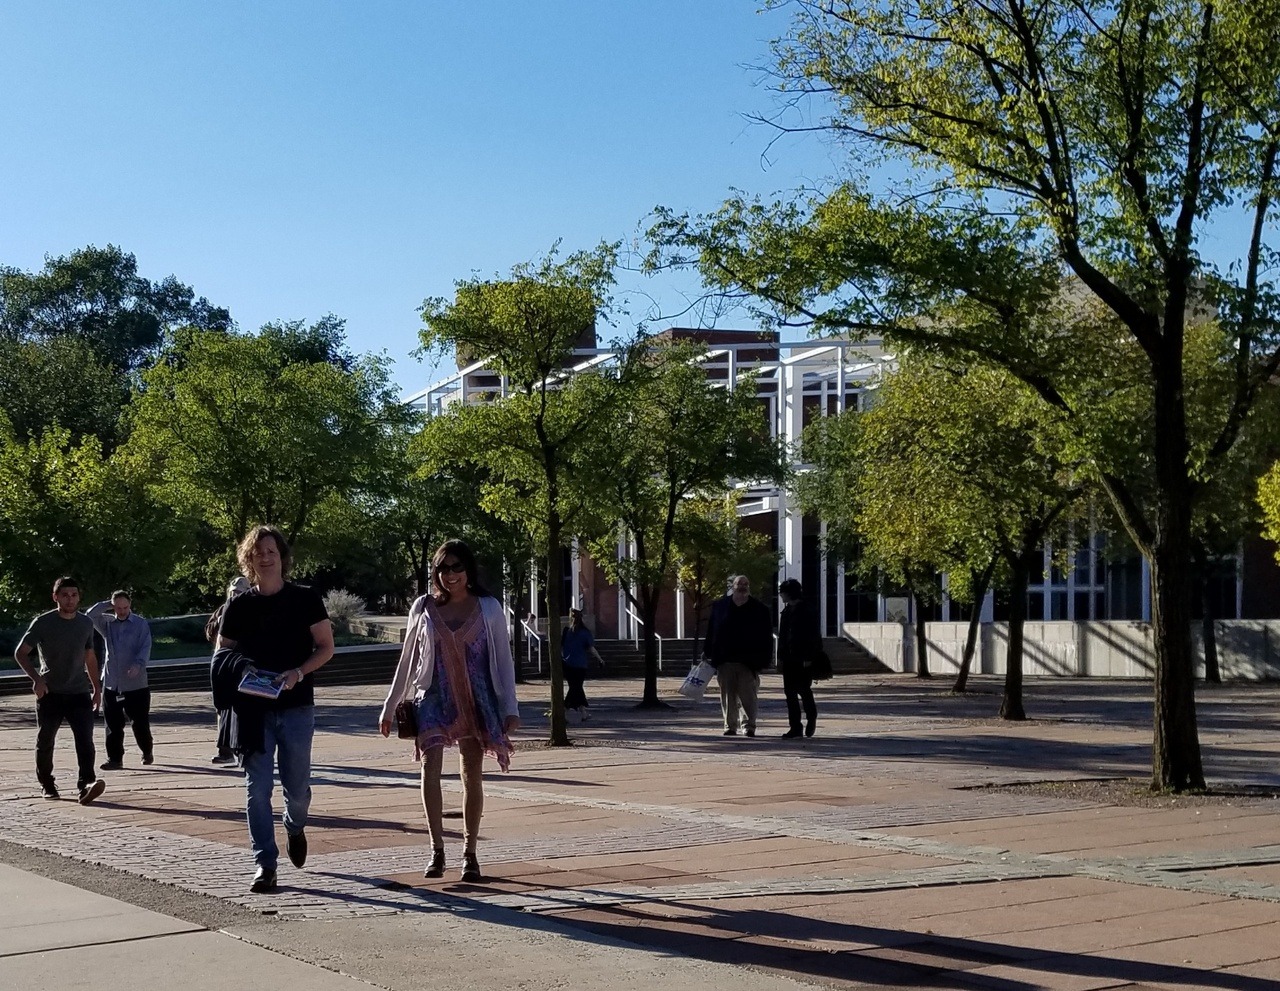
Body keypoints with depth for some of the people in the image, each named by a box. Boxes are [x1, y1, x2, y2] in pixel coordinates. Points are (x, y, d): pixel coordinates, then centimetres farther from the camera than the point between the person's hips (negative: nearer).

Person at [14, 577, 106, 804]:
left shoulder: (86, 623, 6)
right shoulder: (43, 623, -7)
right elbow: (20, 653, -5)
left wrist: (97, 688, 17)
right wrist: (36, 678, -20)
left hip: (79, 693, 2)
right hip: (50, 693, -2)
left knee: (85, 739, -15)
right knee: (45, 741, 9)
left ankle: (86, 784, -24)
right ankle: (46, 784, 27)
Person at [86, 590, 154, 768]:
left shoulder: (141, 624, -1)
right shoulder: (107, 623, 9)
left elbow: (146, 648, -9)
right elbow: (90, 615, -2)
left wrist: (138, 664, -24)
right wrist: (108, 605, -6)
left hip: (136, 683, -3)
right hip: (111, 683, 3)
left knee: (140, 721, 5)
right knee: (113, 724, 2)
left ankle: (147, 752, 26)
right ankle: (115, 758, 8)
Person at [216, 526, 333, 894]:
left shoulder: (305, 599, 2)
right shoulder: (238, 606, 5)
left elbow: (326, 647, 3)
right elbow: (222, 656, 12)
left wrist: (298, 673, -14)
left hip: (296, 706, -1)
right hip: (254, 708, 1)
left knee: (297, 786, 6)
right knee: (257, 788, -5)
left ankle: (295, 828, 39)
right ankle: (265, 865, 0)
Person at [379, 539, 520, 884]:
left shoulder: (488, 608, 2)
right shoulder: (423, 608, 6)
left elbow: (503, 660, 4)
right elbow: (408, 660, 13)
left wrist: (510, 708, -2)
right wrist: (390, 707, 13)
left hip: (475, 700, 0)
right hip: (433, 698, 0)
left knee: (472, 775, 2)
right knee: (430, 768, -15)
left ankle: (469, 854, 11)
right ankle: (437, 851, -9)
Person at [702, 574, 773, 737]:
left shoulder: (760, 609, 4)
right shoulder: (719, 606, 9)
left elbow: (766, 637, 4)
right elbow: (711, 631, 11)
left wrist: (763, 659, -2)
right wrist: (707, 652, 6)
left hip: (747, 661, -2)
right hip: (725, 661, 2)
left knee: (748, 695, -4)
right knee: (728, 695, 5)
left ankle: (750, 726, 3)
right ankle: (730, 726, 12)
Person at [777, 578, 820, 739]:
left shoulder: (808, 611, -7)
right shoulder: (786, 611, 14)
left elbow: (814, 636, -10)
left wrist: (808, 658, -15)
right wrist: (780, 657, 10)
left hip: (803, 660, -7)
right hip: (789, 659, 7)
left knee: (803, 689, -6)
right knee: (790, 692, 2)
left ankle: (811, 716, 21)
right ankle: (795, 727, 6)